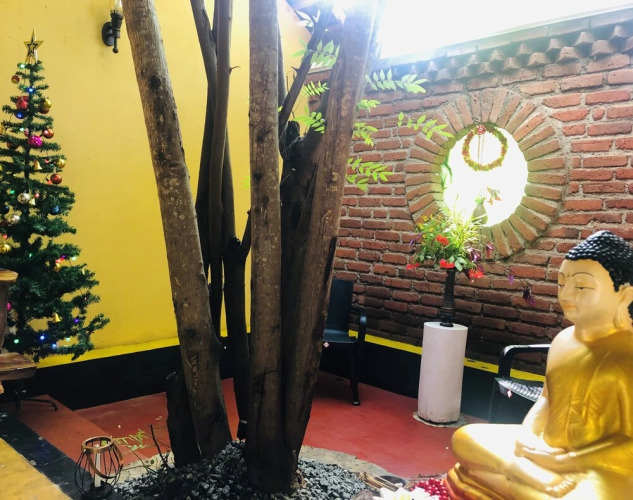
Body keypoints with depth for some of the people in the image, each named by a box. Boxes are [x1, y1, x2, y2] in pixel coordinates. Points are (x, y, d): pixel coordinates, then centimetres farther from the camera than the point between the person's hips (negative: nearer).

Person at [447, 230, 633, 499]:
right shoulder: (562, 340, 7)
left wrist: (561, 461, -16)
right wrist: (526, 434, -3)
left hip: (600, 472, -8)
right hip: (545, 449, 9)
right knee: (464, 437, -2)